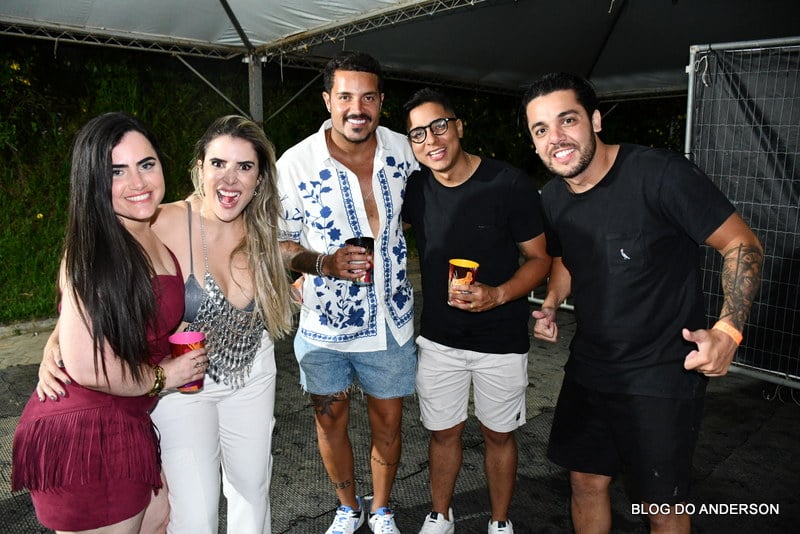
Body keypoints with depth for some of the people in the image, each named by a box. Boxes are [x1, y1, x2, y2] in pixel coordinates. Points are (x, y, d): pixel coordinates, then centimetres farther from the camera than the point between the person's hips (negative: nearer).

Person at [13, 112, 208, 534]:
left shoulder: (153, 236, 3)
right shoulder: (92, 252, -22)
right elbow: (88, 367, -27)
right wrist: (163, 376, -10)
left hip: (125, 425, 8)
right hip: (85, 434, -8)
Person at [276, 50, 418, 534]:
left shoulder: (404, 151, -6)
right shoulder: (296, 163, -13)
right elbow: (279, 242, -6)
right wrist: (324, 263, -24)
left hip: (391, 320, 2)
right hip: (326, 322, -1)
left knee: (388, 422, 15)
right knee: (332, 420, 16)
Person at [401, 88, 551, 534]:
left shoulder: (511, 184, -16)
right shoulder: (414, 188, -5)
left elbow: (539, 258, -8)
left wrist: (497, 295, -26)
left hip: (502, 341, -2)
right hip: (439, 338, 3)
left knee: (499, 434, 15)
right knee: (444, 431, 16)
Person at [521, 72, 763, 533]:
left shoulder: (660, 174, -21)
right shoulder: (553, 197, 0)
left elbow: (742, 244, -13)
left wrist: (728, 330, -25)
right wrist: (551, 305, -2)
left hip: (662, 375, -5)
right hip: (588, 369, 6)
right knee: (587, 483, 18)